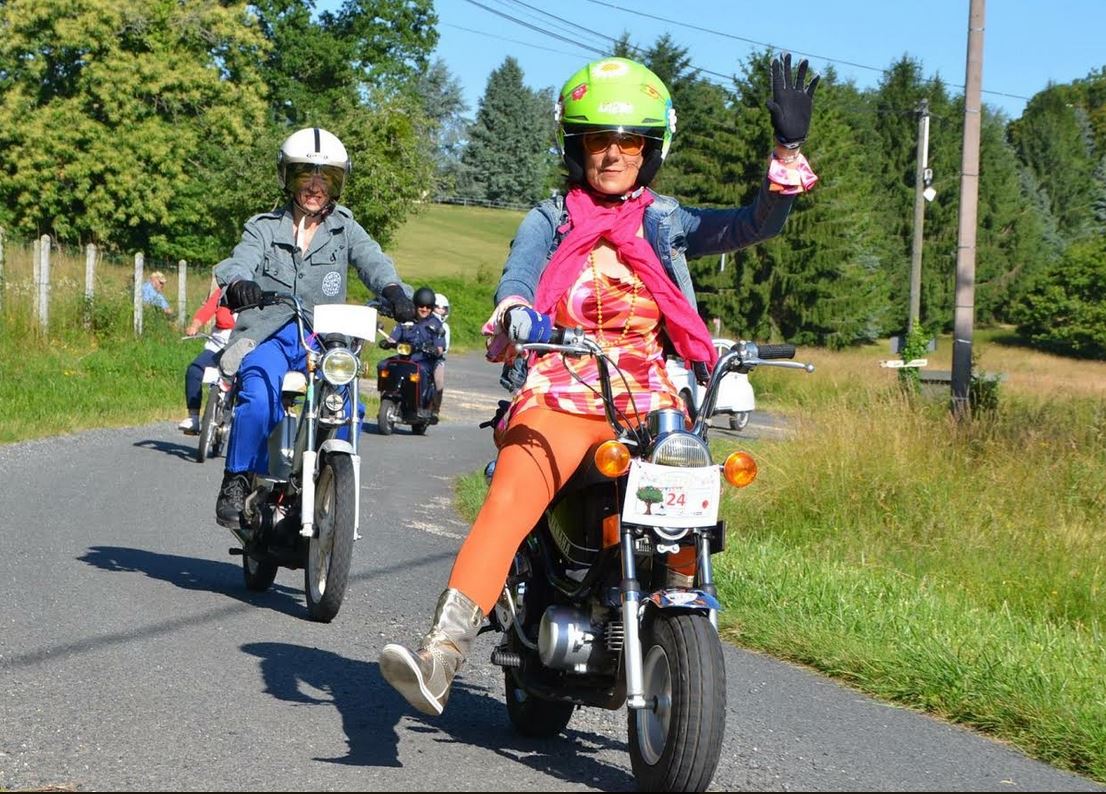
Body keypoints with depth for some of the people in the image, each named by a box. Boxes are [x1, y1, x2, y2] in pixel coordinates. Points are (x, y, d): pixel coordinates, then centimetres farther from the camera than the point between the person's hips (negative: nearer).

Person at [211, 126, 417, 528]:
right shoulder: (264, 227, 13)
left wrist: (395, 291, -29)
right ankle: (237, 481, -15)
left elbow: (373, 262, -5)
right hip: (269, 336, -2)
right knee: (259, 397, -31)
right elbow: (240, 261, -8)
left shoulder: (345, 230, 15)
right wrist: (238, 284, -34)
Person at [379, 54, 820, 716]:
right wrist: (514, 310, -27)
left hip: (653, 396, 2)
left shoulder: (668, 222, 20)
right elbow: (518, 273, -2)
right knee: (510, 502, -27)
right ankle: (440, 659, -37)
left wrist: (789, 149, -8)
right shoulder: (550, 220, 18)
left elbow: (758, 224, 7)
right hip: (562, 389, -1)